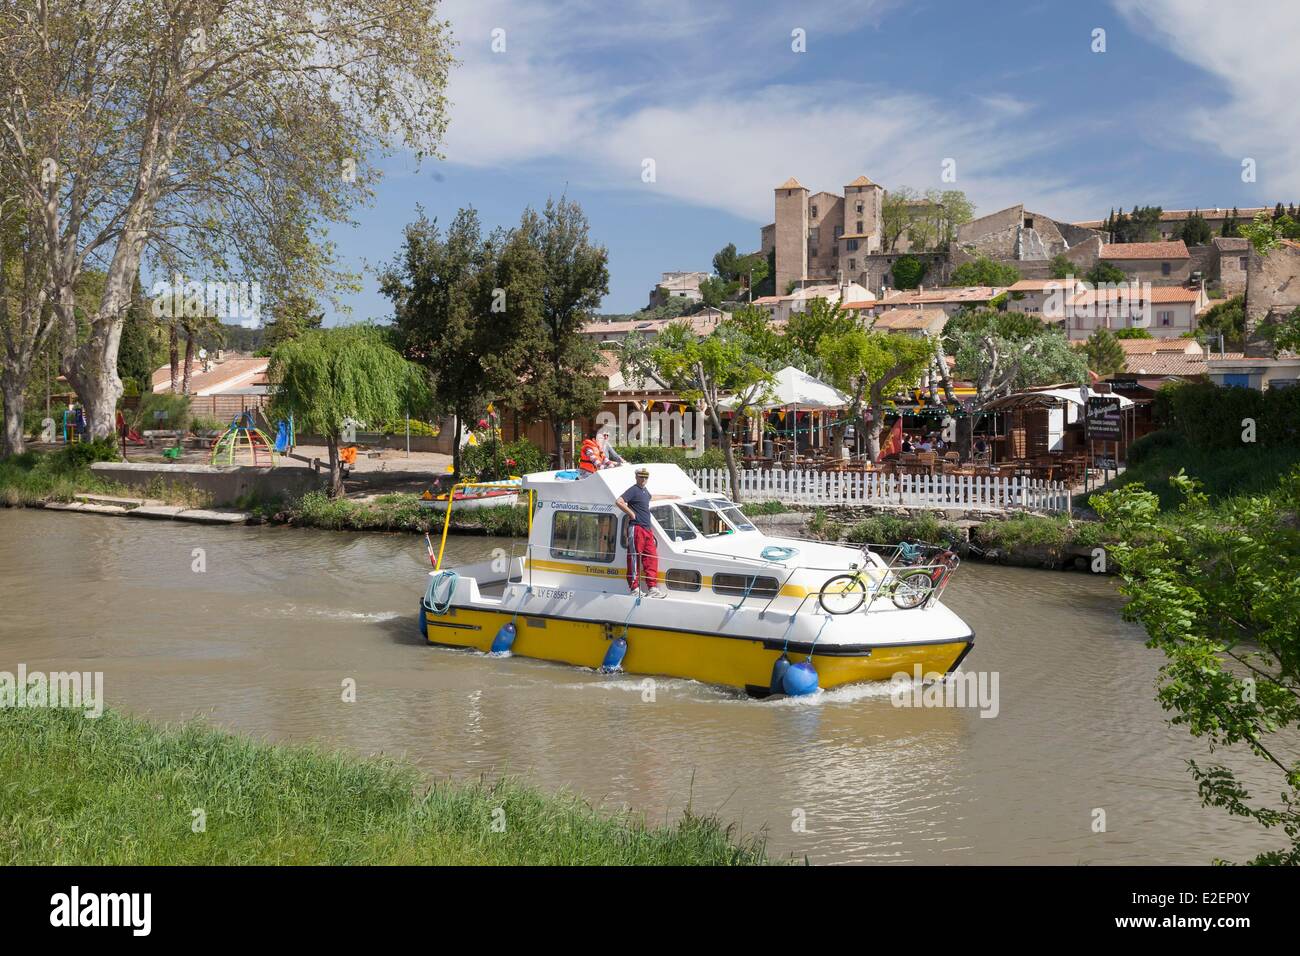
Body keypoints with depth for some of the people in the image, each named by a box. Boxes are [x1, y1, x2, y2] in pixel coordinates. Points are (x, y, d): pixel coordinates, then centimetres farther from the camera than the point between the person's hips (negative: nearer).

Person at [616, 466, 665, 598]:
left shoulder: (645, 490, 19)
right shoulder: (633, 490, -8)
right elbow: (619, 502, -22)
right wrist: (632, 514, -15)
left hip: (648, 529, 9)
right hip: (637, 529, -9)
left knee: (652, 558, 7)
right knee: (635, 559, -5)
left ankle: (652, 588, 9)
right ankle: (634, 588, -3)